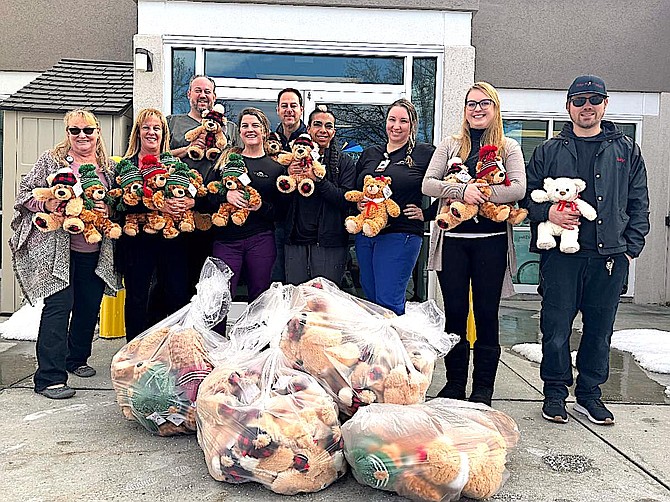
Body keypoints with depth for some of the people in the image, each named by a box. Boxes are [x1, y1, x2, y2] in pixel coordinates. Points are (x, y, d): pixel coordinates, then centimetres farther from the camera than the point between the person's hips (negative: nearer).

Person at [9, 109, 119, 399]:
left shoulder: (109, 167, 12)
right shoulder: (51, 160, 1)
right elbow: (25, 193, 1)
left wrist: (110, 210, -4)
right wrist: (45, 205, -18)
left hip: (95, 252, 5)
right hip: (58, 248, -5)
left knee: (89, 307, 12)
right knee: (59, 306, -11)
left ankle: (76, 359, 34)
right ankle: (49, 378, -6)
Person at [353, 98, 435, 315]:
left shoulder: (425, 153, -1)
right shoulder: (369, 154, 15)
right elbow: (353, 191, 23)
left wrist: (426, 214, -6)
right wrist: (357, 204, 3)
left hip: (401, 234, -6)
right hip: (365, 234, 6)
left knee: (388, 302, -8)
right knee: (371, 299, 13)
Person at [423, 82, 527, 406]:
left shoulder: (509, 148, 9)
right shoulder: (450, 145, 12)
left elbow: (518, 188, -7)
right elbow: (428, 185, 0)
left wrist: (478, 194, -15)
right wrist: (462, 190, -16)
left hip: (491, 240, -1)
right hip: (453, 238, 1)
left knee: (486, 314, 4)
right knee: (455, 312, 6)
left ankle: (483, 389, 15)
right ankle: (454, 384, 19)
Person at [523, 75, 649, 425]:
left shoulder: (626, 151, 13)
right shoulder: (549, 151, 10)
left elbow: (639, 204, 12)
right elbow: (529, 196, 10)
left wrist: (631, 248, 3)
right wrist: (548, 212, -10)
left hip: (610, 256, 2)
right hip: (560, 254, -1)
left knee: (599, 329, 9)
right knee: (556, 327, 1)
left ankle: (589, 393, 24)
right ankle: (555, 392, 18)